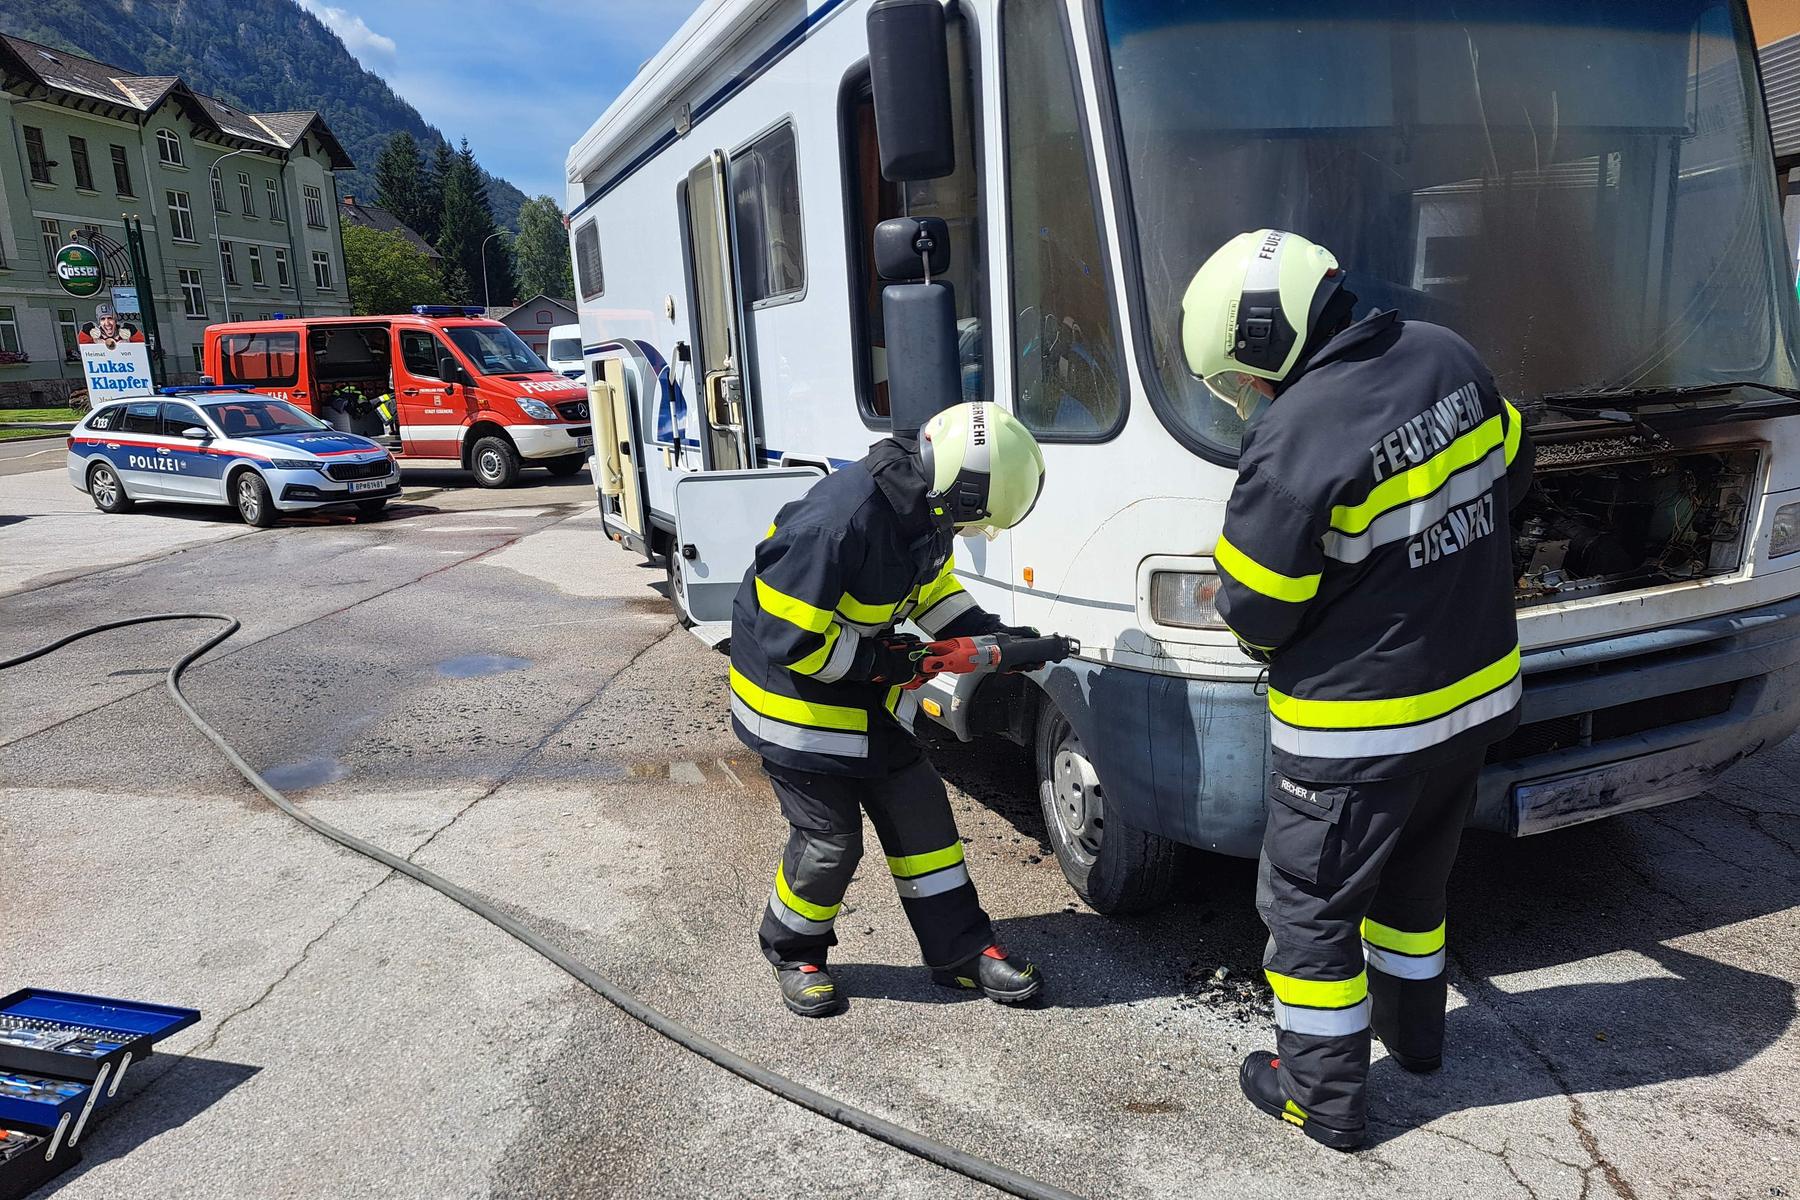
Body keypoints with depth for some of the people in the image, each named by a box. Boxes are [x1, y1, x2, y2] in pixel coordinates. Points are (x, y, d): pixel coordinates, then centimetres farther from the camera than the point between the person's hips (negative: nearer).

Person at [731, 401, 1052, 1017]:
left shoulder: (923, 510, -7)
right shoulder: (840, 521, -35)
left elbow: (934, 589, 10)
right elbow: (790, 638, -29)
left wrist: (997, 636, -5)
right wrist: (884, 663, -19)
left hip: (865, 688, 8)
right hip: (794, 694, -8)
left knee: (920, 809, 8)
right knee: (830, 839, -1)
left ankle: (963, 950, 20)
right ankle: (794, 953, 27)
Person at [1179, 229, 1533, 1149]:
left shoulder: (1294, 439, -27)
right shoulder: (1447, 359, -3)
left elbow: (1251, 607, -18)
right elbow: (1509, 474, 12)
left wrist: (1263, 636, 5)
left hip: (1358, 732, -8)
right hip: (1479, 694, 8)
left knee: (1308, 905, 11)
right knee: (1413, 876, 28)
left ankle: (1323, 1097, 25)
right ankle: (1413, 1030, 48)